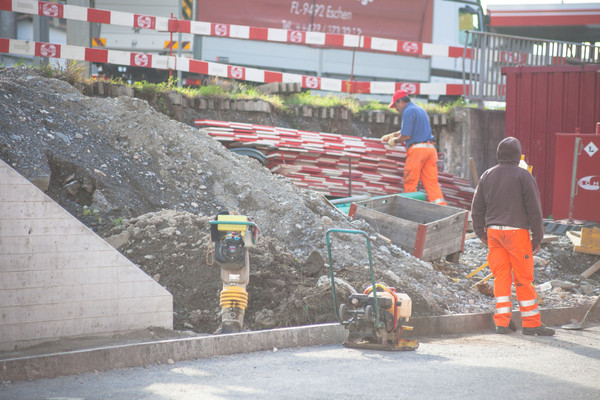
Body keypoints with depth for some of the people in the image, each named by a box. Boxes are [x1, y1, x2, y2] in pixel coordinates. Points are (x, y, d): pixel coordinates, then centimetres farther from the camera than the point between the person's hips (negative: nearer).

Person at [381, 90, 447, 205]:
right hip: (430, 148, 8)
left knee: (410, 184, 2)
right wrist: (392, 135, 40)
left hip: (417, 149, -8)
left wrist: (395, 141, 5)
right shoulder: (421, 110, 23)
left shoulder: (408, 111, -7)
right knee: (432, 183, 3)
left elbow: (406, 135, -13)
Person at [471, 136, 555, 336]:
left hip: (493, 230, 5)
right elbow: (534, 208, -6)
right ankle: (531, 323, 3)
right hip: (516, 230, -5)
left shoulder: (487, 176, 10)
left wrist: (481, 233, 23)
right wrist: (537, 237, -2)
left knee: (501, 276, 7)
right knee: (524, 278, 0)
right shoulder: (523, 176, -5)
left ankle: (502, 321, 3)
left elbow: (477, 207, 14)